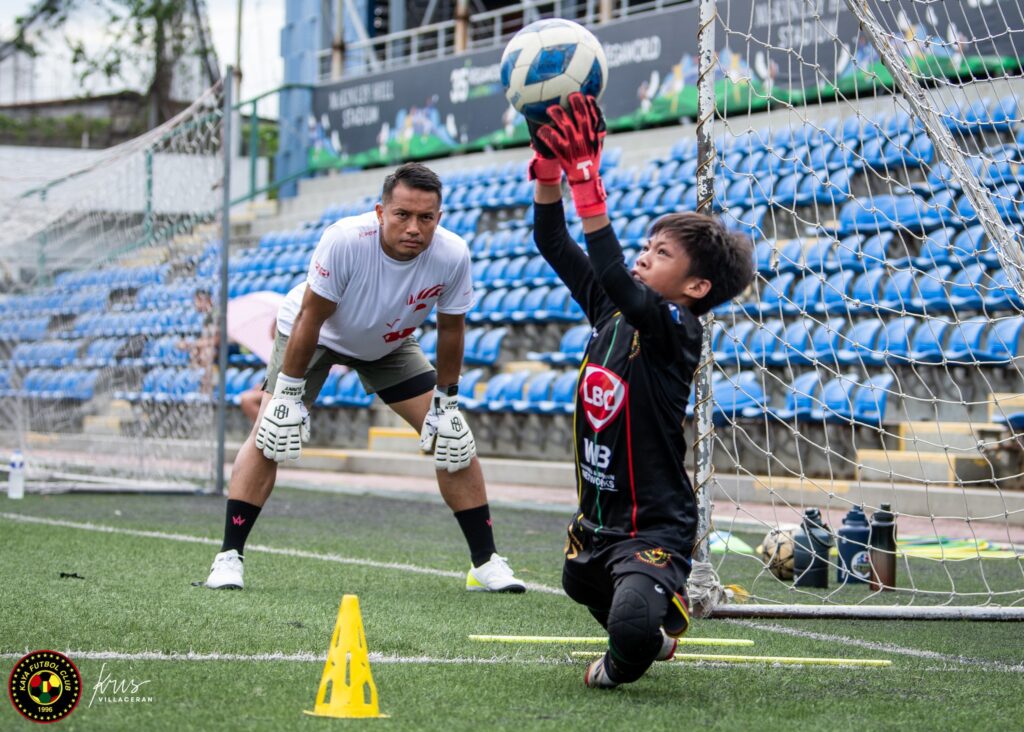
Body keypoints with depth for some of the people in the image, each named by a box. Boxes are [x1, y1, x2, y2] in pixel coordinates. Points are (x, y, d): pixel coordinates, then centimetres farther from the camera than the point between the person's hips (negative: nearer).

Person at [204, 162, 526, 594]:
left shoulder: (452, 255, -29)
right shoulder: (346, 240, -38)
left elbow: (450, 327, -11)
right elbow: (310, 316, -27)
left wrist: (446, 402, -6)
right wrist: (289, 393, -24)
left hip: (390, 346, 3)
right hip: (315, 335, -3)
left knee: (453, 438, -5)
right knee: (269, 437, -17)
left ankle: (486, 562, 5)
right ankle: (229, 557, -9)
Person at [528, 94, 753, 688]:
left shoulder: (676, 330, -18)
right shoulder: (611, 311, 4)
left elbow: (615, 278, -36)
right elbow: (554, 245, 4)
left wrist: (587, 182, -38)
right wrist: (549, 168, -10)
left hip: (654, 524, -9)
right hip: (597, 517, 9)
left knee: (632, 625, -32)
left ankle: (627, 661, 2)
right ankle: (656, 628, 60)